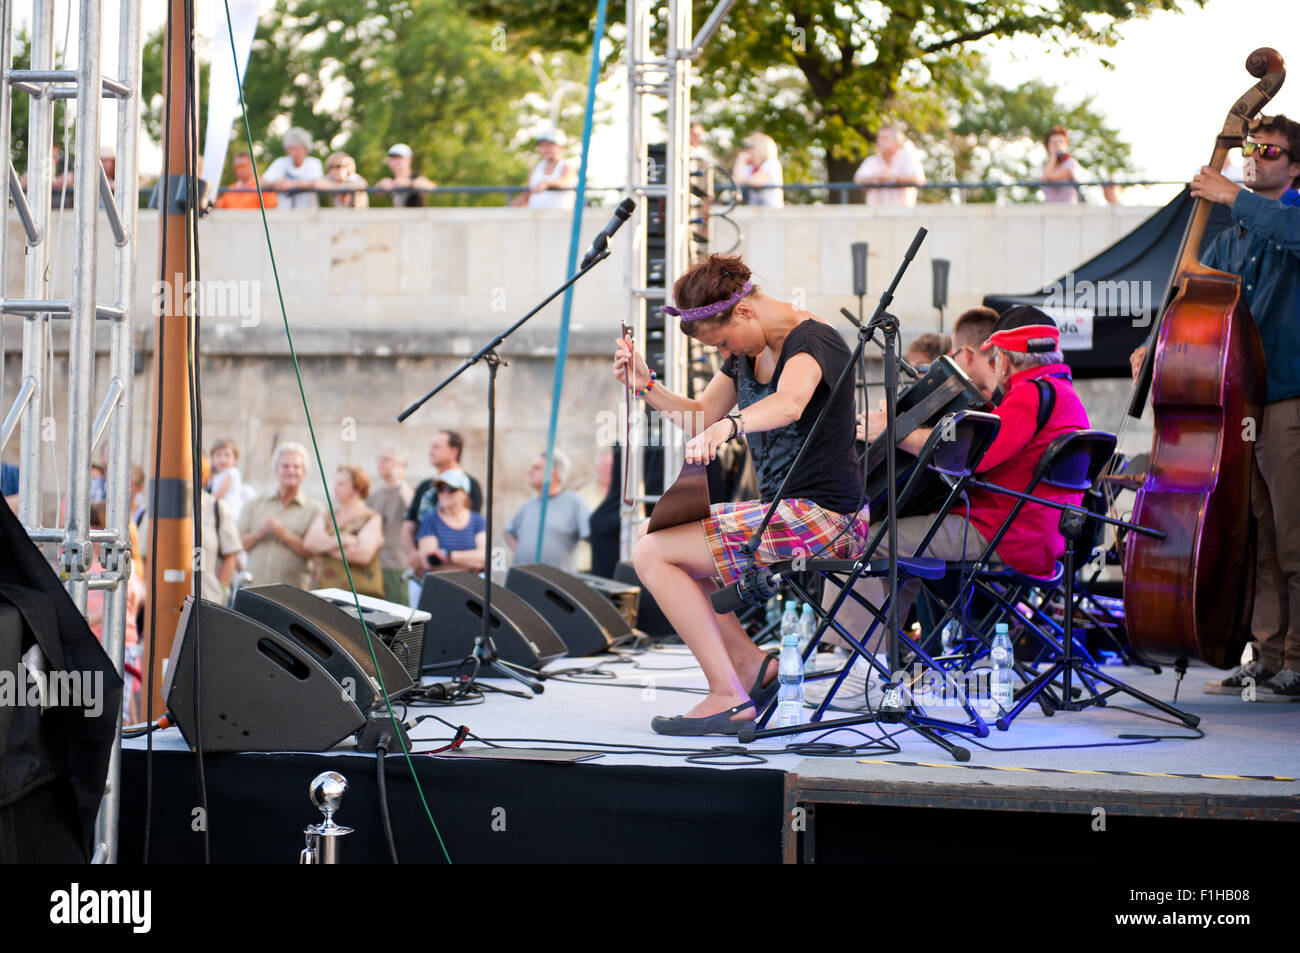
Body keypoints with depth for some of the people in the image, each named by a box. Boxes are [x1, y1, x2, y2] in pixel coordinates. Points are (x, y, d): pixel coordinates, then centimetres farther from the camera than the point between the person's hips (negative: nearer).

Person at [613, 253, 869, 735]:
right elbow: (700, 416, 19)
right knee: (657, 545, 21)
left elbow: (789, 403, -40)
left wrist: (727, 426, -58)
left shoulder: (811, 340, -18)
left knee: (652, 554, -14)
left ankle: (729, 696, -15)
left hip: (822, 517, -10)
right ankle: (751, 665, 16)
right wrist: (646, 385, 2)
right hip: (781, 509, 10)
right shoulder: (748, 352, 11)